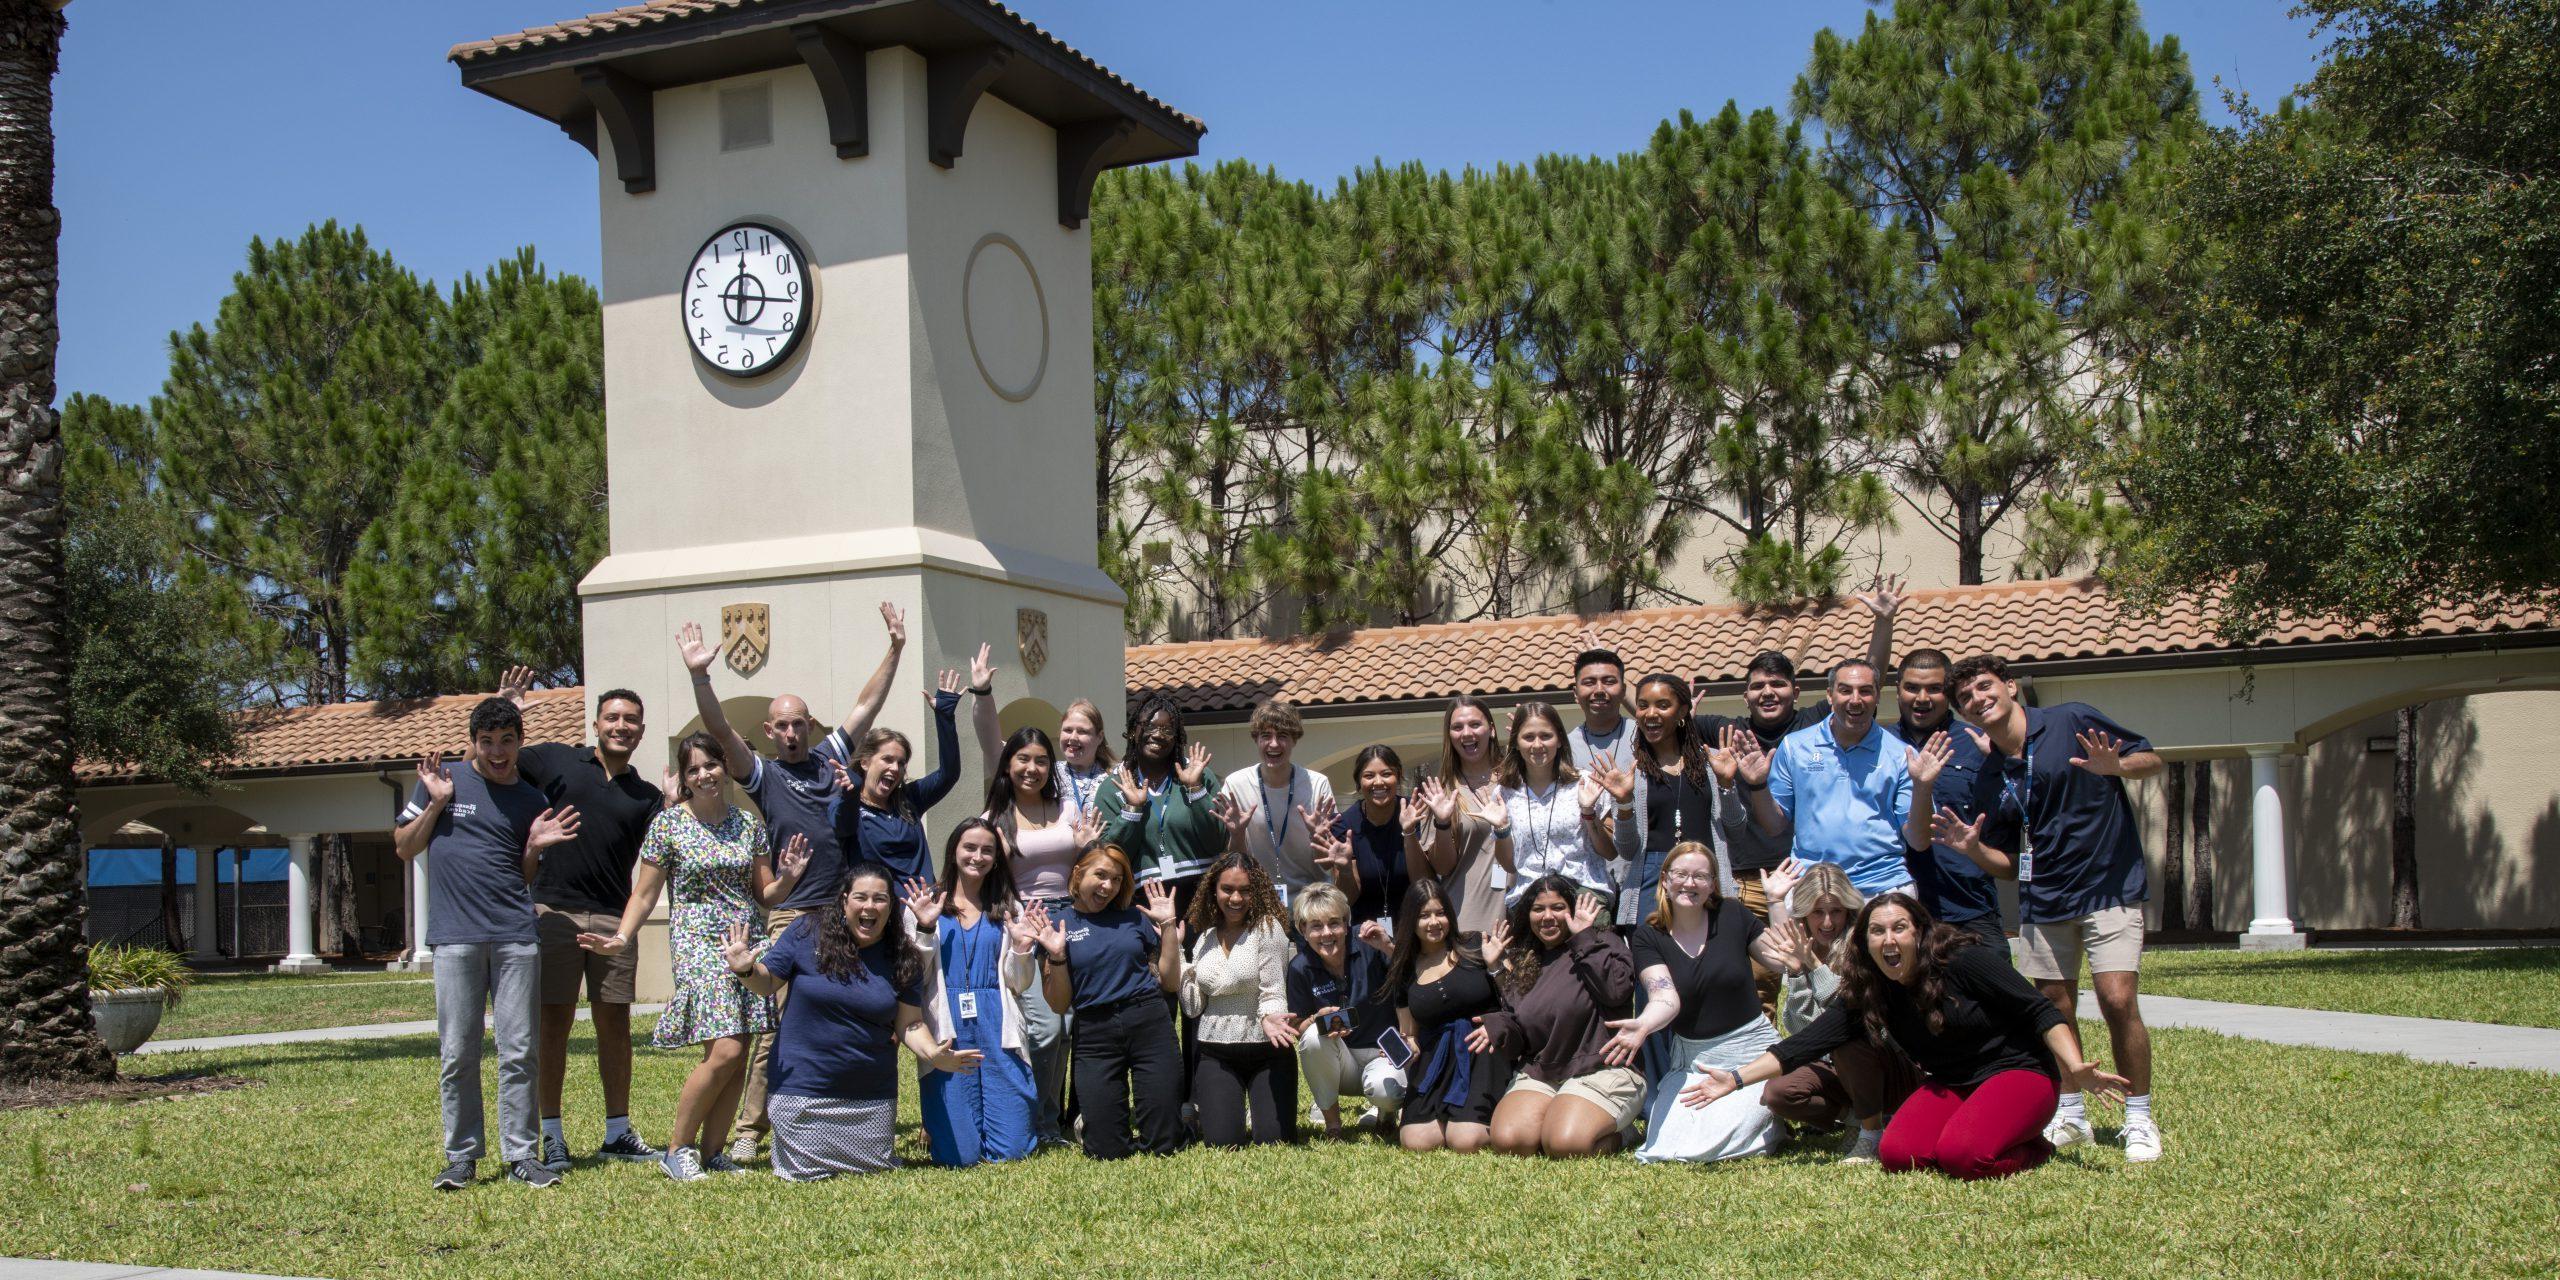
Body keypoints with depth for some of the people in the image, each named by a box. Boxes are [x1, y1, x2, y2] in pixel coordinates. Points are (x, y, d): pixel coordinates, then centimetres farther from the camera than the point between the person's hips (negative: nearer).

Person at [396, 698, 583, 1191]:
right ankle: (461, 1155, 9)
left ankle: (522, 1154, 7)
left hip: (516, 937, 1)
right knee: (457, 1054, 0)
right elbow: (404, 849, 10)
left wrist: (535, 847, -1)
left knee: (519, 1052, 0)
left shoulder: (532, 801, 13)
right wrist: (436, 803, -2)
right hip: (455, 937, -1)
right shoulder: (443, 780, 8)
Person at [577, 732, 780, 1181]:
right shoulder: (668, 824, 1)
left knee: (738, 1058, 0)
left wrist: (788, 875, -2)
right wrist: (621, 937, -12)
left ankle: (711, 1151, 11)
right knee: (724, 1050, -16)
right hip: (698, 942, -4)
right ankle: (677, 1148, -1)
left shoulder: (749, 823, 11)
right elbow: (645, 893, 2)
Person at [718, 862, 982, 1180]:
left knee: (874, 1169, 10)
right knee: (806, 1175, 1)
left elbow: (910, 1023, -2)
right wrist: (746, 970, -23)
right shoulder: (808, 932, -8)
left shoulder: (904, 956, -3)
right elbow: (768, 983, -1)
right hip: (804, 1088, -2)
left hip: (872, 1093, 2)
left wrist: (933, 1053, -21)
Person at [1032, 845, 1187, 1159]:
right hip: (1095, 1035, -1)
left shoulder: (1134, 918, 9)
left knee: (1163, 1145, -2)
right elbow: (1060, 1004, 2)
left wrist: (1168, 924, 2)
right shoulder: (1057, 926, 4)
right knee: (1106, 1151, -3)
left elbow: (1170, 982, 8)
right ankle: (1092, 1116, 29)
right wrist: (1056, 957, -13)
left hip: (1148, 1026, 1)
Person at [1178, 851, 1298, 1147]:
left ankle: (1258, 1106, 23)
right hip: (1215, 1054, 3)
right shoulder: (1205, 938, 7)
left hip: (1266, 1049, -3)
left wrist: (1269, 1017, -33)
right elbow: (1193, 1007, 2)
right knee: (1221, 1141, -11)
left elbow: (1273, 992, -11)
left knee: (1275, 1139, -11)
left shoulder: (1268, 928, -7)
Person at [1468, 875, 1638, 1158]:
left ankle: (1617, 1133, 2)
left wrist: (1583, 937, -12)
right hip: (1538, 1074, 4)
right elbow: (1513, 1026, 17)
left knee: (1565, 1145, -29)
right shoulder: (1521, 964, 18)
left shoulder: (1602, 943, 4)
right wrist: (1497, 1027, -7)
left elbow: (1618, 990, -18)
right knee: (1508, 1141, -24)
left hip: (1600, 1068, -4)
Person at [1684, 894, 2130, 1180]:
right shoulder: (1865, 995, -3)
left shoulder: (1963, 962, -17)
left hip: (2017, 1071, -5)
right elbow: (1808, 1043, -8)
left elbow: (2039, 1013, -12)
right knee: (1897, 1154, -21)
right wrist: (1736, 1079, -17)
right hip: (1949, 1085, 6)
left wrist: (2075, 1069, -26)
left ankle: (2032, 1149, -2)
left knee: (1959, 1155, -31)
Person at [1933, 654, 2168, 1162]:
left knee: (2118, 1001, -14)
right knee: (2054, 1008, 6)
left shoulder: (2072, 722, -5)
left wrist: (2115, 767, -21)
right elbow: (2011, 863, 13)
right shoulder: (1989, 781, 7)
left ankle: (2139, 1120, 0)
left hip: (2110, 887, -5)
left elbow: (2153, 759, 0)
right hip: (2042, 901, 5)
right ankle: (2070, 1116, 23)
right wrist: (1973, 849, -8)